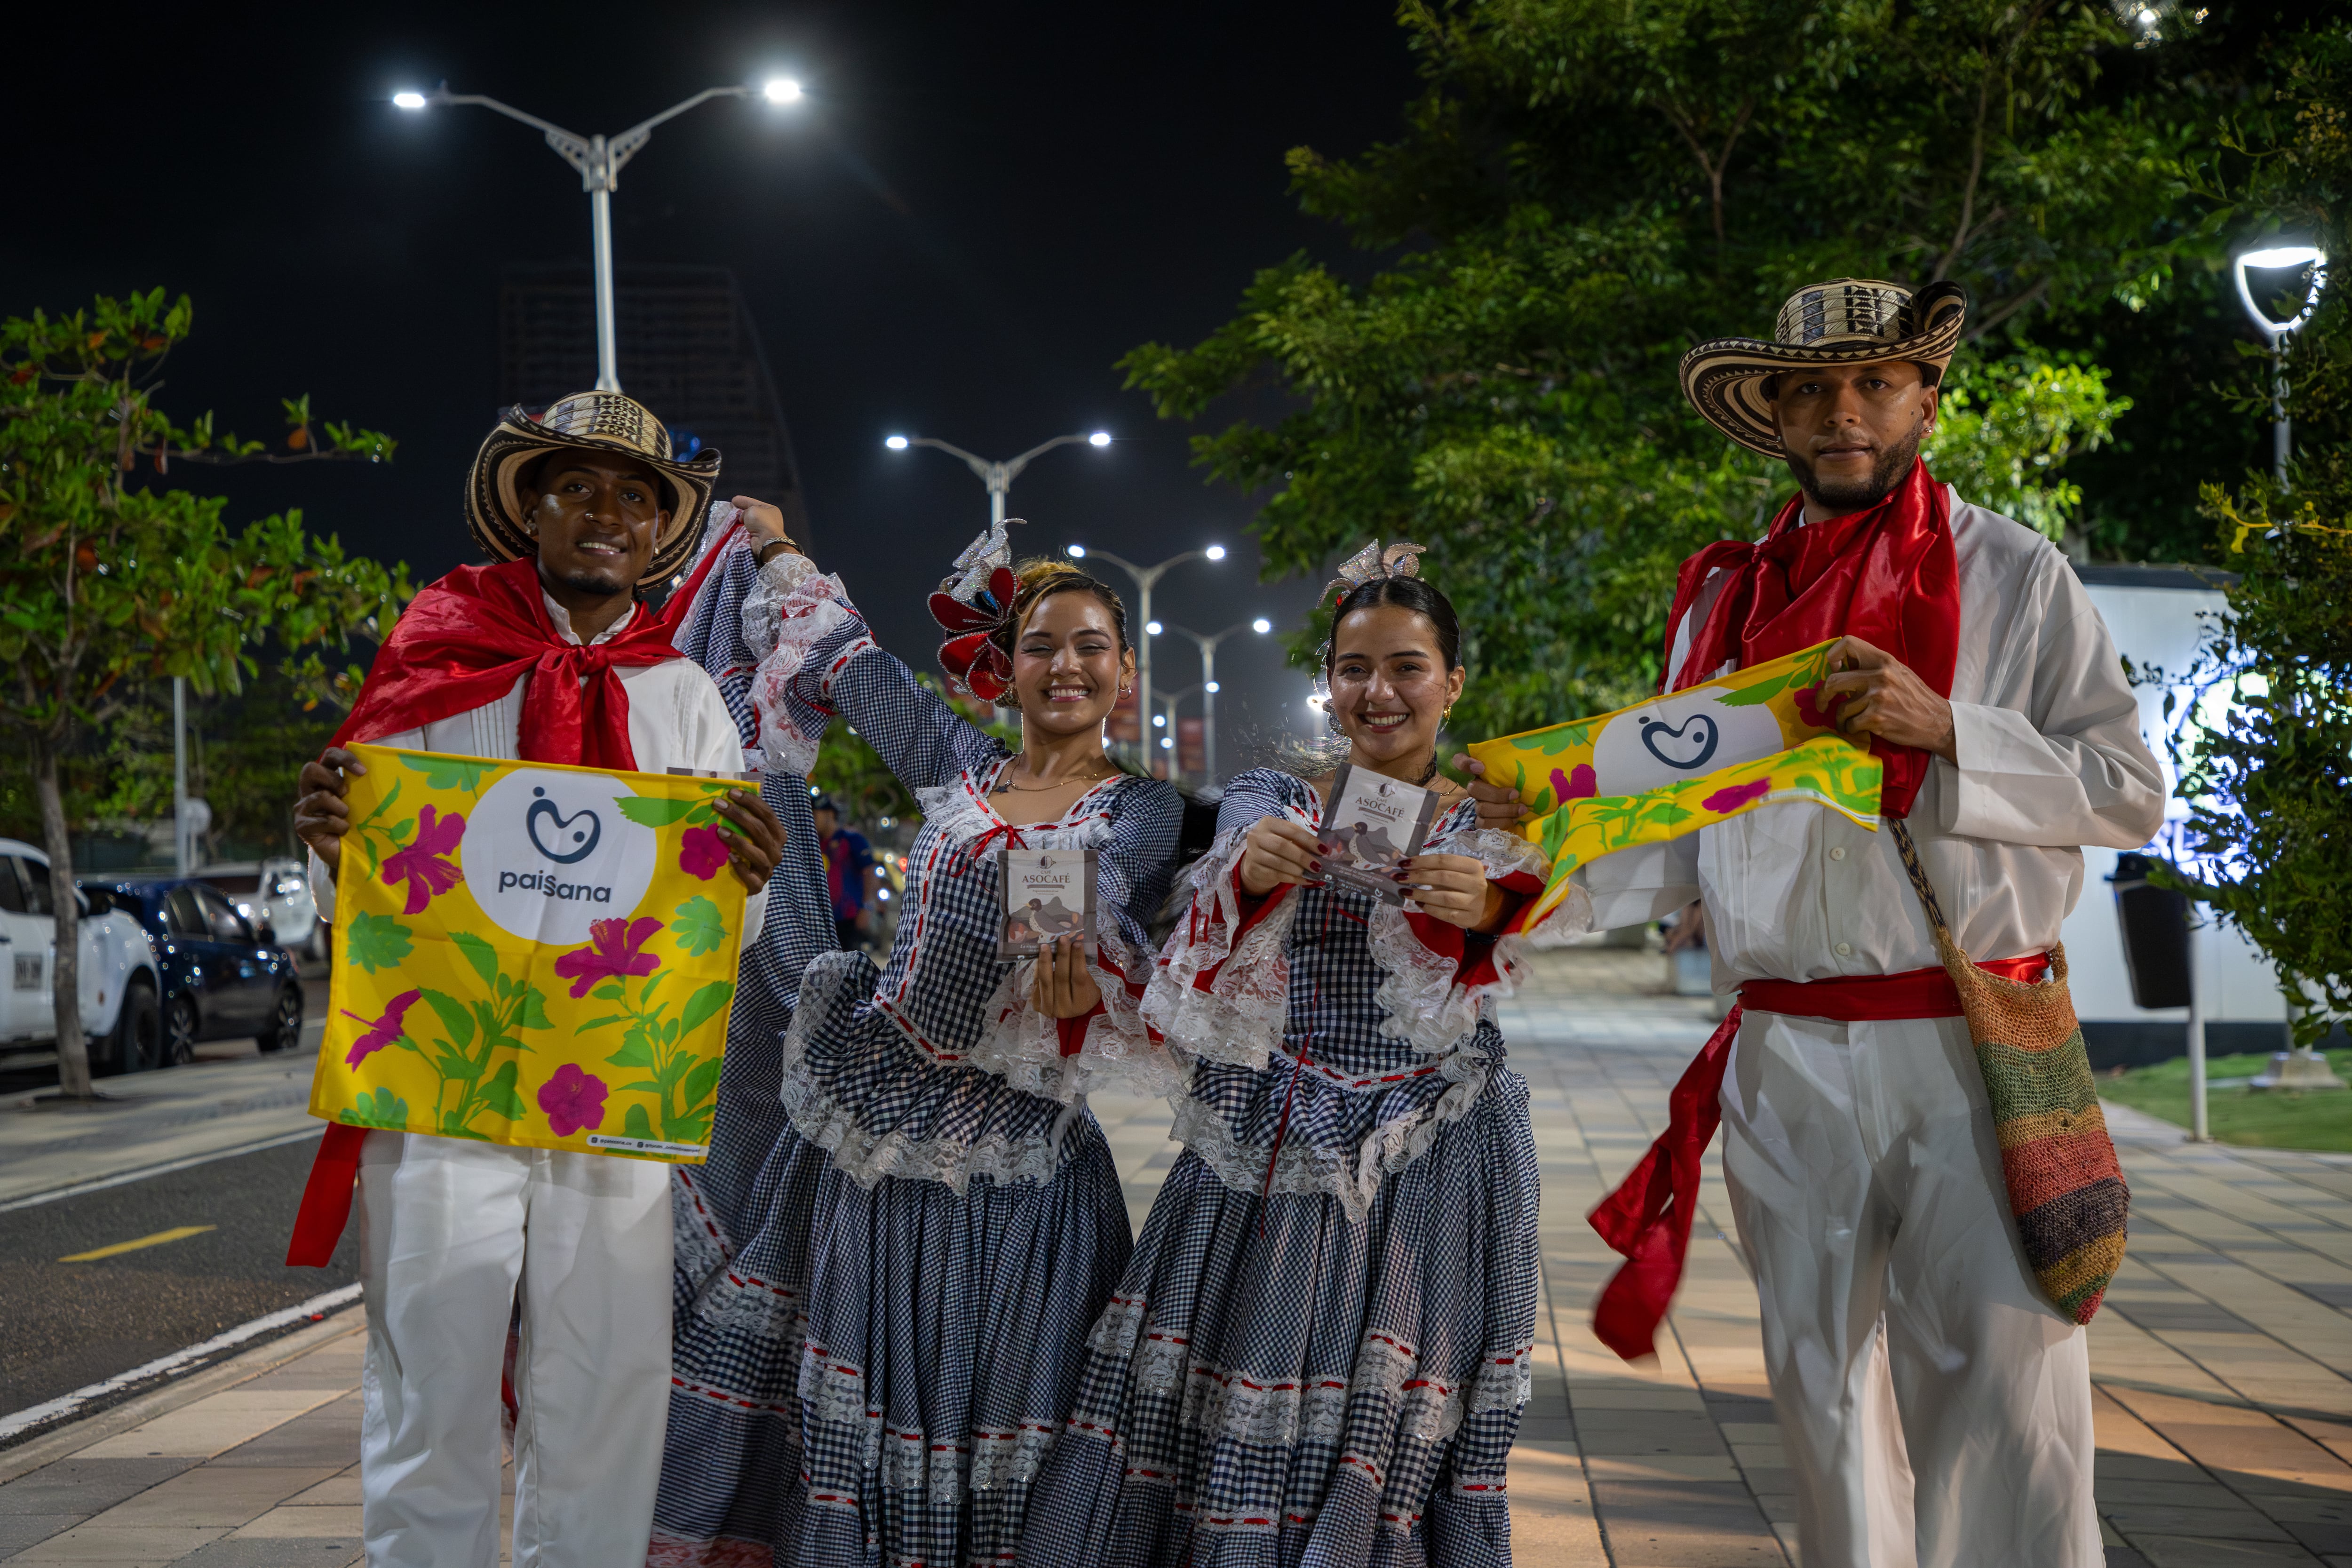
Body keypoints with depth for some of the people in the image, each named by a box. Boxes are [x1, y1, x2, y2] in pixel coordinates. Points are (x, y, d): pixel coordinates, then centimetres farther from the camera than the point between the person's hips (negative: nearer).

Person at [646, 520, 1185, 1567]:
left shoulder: (1143, 808, 0)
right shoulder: (956, 762, 10)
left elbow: (1105, 884, -23)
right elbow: (841, 651, 20)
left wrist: (1068, 936, -43)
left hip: (1011, 1142, -3)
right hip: (875, 1100, 4)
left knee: (982, 1392, 3)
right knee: (852, 1378, 8)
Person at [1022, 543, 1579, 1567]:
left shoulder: (1490, 827, 7)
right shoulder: (1268, 801, 7)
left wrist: (1484, 912, -34)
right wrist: (1250, 874, -35)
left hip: (1430, 1162, -1)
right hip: (1269, 1152, 1)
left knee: (1389, 1425, -4)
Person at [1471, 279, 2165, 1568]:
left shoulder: (2014, 576, 5)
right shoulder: (1725, 601, 13)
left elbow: (2128, 791, 0)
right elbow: (1684, 841, 14)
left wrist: (1943, 730, -13)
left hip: (1970, 1056, -3)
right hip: (1787, 1061, 4)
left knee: (2002, 1407, -8)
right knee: (1826, 1399, 11)